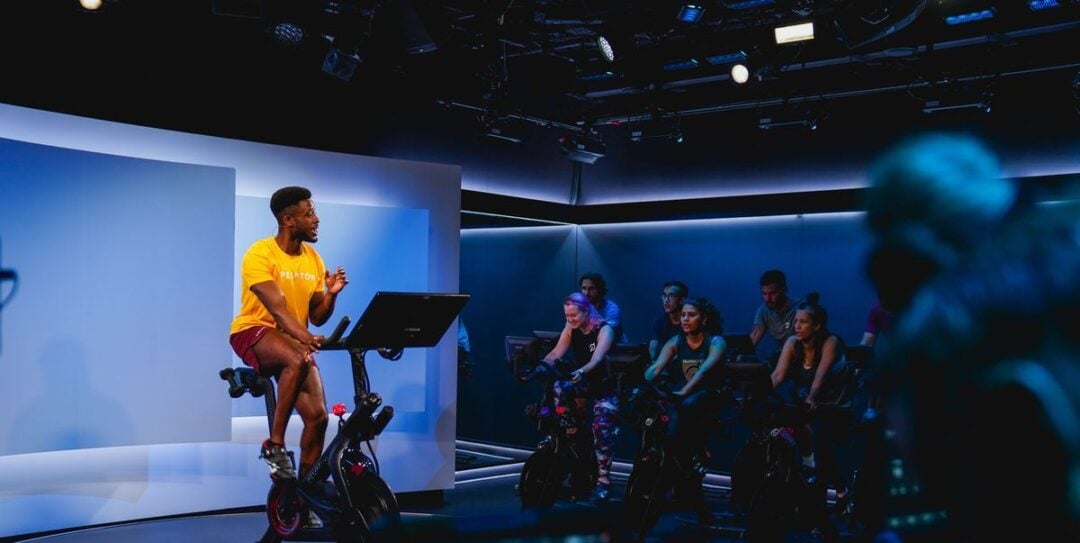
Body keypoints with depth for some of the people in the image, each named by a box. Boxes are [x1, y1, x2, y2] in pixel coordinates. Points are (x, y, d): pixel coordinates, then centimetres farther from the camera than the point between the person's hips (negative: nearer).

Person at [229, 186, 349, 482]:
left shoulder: (313, 259, 5)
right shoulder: (260, 254, -14)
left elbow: (316, 317, 6)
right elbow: (277, 308, -27)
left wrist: (331, 294, -13)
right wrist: (306, 338, -43)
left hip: (295, 341, 6)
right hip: (253, 332, -6)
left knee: (318, 416, -9)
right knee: (299, 360, -38)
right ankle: (274, 444, -25)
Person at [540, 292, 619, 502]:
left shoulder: (604, 329, -20)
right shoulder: (571, 329, -4)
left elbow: (597, 359, -35)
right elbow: (555, 353, -14)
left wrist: (581, 372, -54)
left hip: (606, 384, -5)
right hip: (582, 382, 5)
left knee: (602, 428, -17)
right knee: (558, 389, -23)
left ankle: (603, 480, -8)